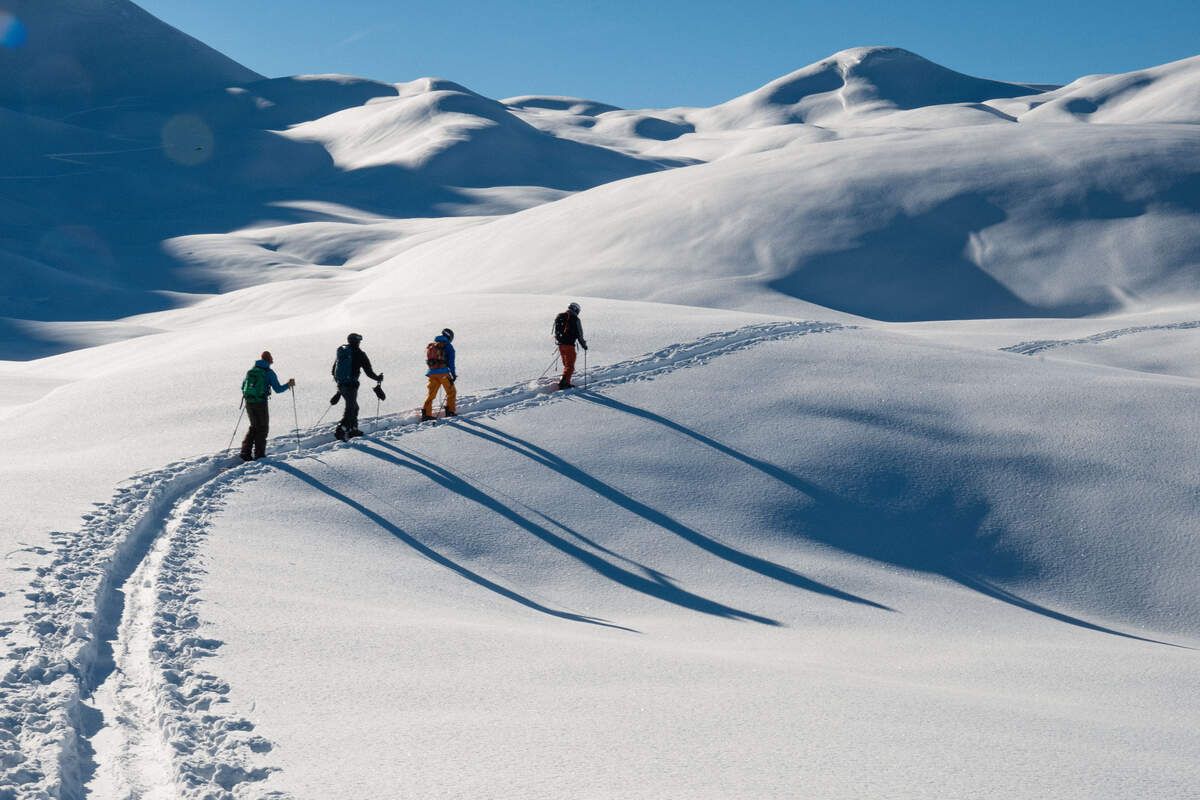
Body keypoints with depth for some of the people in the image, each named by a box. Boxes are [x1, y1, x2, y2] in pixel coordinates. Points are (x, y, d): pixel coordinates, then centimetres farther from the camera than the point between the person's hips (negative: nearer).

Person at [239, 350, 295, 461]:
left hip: (249, 402, 5)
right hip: (261, 403, -5)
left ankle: (246, 452, 9)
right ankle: (259, 454, 8)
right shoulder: (269, 372, -6)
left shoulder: (251, 370, 10)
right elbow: (278, 389, -8)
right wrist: (288, 385, 8)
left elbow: (243, 386, 17)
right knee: (263, 427, 9)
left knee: (254, 427, 18)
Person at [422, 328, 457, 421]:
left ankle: (426, 413, 1)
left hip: (432, 373, 5)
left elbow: (428, 361, 19)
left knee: (431, 394, 11)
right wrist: (453, 375, -3)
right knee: (451, 392, 11)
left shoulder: (431, 346, 18)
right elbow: (451, 362, -6)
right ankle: (450, 411, 5)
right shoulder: (448, 346, 0)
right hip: (443, 373, -5)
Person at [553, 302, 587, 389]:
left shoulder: (559, 317, 10)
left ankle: (566, 382, 23)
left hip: (561, 345, 7)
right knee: (570, 366, -3)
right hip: (569, 345, -7)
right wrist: (584, 345, 5)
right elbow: (579, 334, -7)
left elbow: (556, 331, 16)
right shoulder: (575, 319, -10)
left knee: (566, 364, 21)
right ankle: (563, 382, -15)